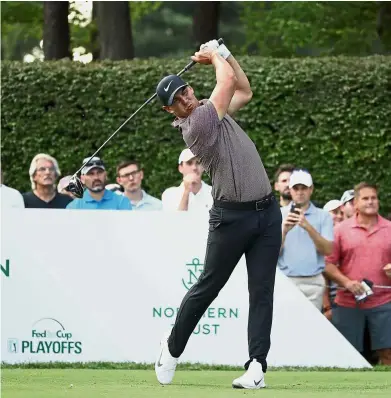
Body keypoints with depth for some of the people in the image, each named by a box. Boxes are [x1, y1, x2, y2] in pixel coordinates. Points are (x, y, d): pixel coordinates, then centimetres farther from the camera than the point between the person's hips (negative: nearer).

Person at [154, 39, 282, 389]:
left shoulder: (214, 113, 13)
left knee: (262, 291, -3)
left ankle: (257, 365, -7)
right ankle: (173, 348, 24)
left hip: (267, 212, 7)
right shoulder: (196, 124, -13)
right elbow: (229, 81, -10)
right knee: (207, 287, 4)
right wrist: (215, 57, 9)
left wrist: (224, 53, 18)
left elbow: (245, 91, 26)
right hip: (232, 215, -6)